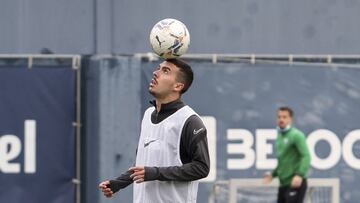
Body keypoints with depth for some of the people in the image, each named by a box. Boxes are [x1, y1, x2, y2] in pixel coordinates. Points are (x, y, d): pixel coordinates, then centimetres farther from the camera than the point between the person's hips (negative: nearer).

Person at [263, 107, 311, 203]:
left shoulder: (296, 135, -10)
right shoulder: (279, 137, 17)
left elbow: (306, 156, -20)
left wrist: (300, 175, -33)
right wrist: (272, 174, 15)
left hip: (295, 184, -9)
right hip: (283, 184, 9)